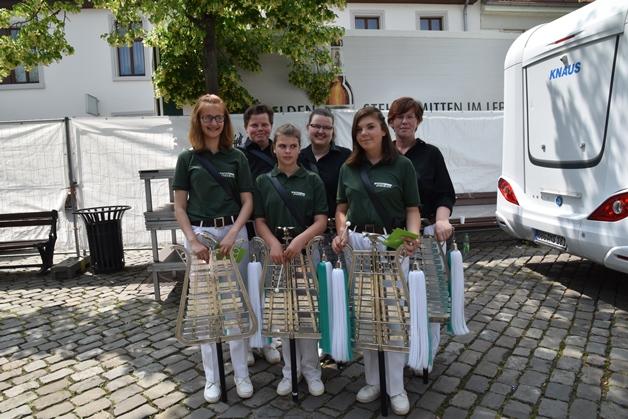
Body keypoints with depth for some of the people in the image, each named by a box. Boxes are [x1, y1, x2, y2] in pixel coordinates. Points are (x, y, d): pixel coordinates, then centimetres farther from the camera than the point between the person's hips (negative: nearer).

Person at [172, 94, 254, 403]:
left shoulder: (237, 157, 5)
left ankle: (241, 374, 18)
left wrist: (232, 233, -12)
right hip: (200, 234, 0)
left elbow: (247, 202, 1)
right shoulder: (187, 159, 4)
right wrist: (193, 240, -10)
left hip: (234, 232, 0)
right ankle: (211, 378, 19)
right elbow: (180, 207, 2)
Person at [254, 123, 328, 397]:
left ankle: (311, 369, 22)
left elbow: (321, 221, -5)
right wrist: (274, 243, -18)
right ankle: (290, 369, 24)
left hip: (307, 252, -1)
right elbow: (259, 221, 1)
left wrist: (301, 239, -22)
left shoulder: (313, 181, 1)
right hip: (277, 254, 1)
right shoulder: (263, 182, 4)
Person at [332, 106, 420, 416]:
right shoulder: (348, 168, 8)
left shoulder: (402, 165, -1)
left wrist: (413, 236, -18)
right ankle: (372, 381, 26)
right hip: (357, 243, 4)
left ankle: (396, 388, 17)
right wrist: (341, 233, -4)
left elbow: (412, 209, -1)